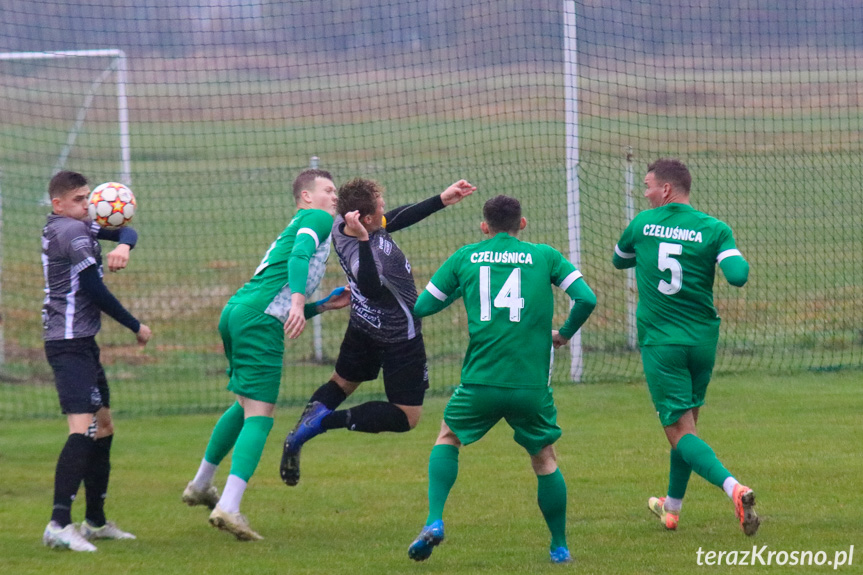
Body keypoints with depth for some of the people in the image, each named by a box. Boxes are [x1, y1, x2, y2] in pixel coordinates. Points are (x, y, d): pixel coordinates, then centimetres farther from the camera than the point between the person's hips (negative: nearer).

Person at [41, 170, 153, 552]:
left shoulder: (78, 225, 14)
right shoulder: (71, 230, -15)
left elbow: (123, 231, 14)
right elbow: (95, 291, -15)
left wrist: (123, 245, -12)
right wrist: (136, 327, -4)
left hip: (82, 344, 11)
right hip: (70, 344, -11)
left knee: (103, 427, 20)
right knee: (83, 428, -22)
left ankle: (95, 521, 29)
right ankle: (59, 524, -32)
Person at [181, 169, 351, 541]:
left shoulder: (293, 229, 31)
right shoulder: (317, 219, 5)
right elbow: (299, 255, -18)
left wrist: (325, 305, 25)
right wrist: (298, 302, -28)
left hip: (234, 311, 10)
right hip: (260, 317, -10)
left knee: (247, 404, 28)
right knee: (260, 416, -13)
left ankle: (200, 486, 40)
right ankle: (228, 507, -25)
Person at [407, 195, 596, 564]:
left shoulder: (465, 258, 8)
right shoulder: (544, 256, 5)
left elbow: (422, 306, 10)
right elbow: (586, 299, -4)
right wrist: (564, 334, 14)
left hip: (480, 382, 1)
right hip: (531, 386, -1)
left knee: (447, 439, 24)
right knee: (545, 461, 17)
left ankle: (434, 522, 6)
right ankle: (559, 548, 21)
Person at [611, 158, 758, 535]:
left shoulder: (643, 224, 0)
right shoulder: (713, 230, -3)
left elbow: (619, 259, 19)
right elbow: (737, 275, -17)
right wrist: (738, 260, 5)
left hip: (660, 342, -3)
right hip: (703, 338, 3)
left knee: (680, 432, -5)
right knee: (687, 422, 21)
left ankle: (733, 487, -30)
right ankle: (672, 507, 34)